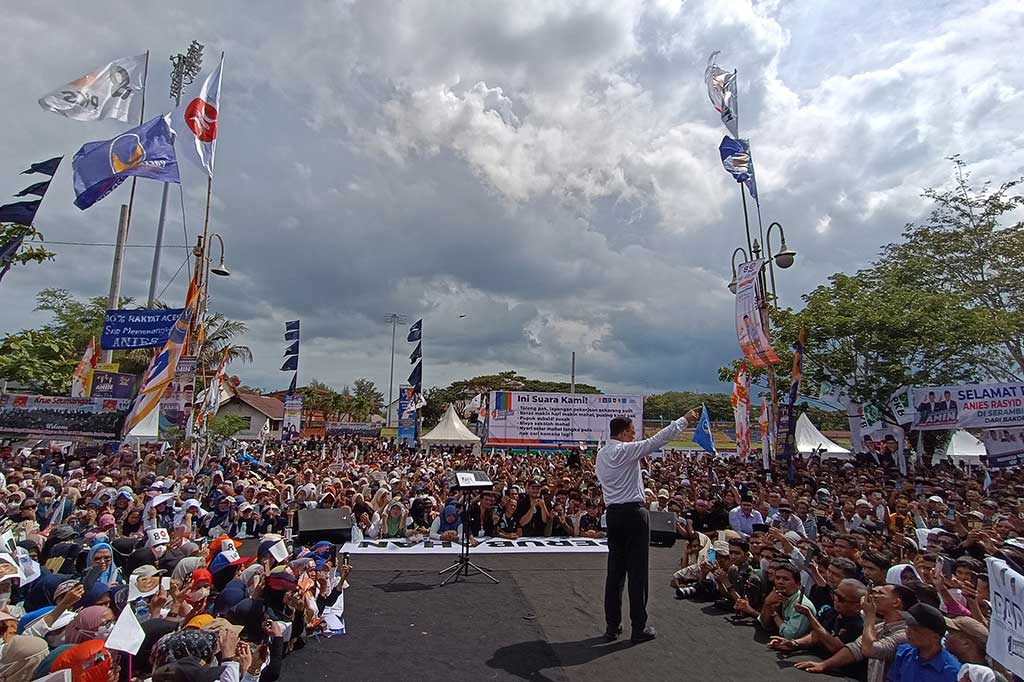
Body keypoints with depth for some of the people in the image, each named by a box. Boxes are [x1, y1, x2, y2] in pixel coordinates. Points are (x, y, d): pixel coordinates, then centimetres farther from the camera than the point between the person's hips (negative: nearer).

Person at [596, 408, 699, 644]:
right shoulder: (627, 450, -12)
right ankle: (639, 628, 9)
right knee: (637, 571, 1)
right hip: (633, 513, -7)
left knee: (615, 570, 12)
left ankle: (612, 626, 18)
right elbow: (658, 439, -13)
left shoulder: (601, 454, 10)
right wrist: (684, 420, -6)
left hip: (612, 513, 7)